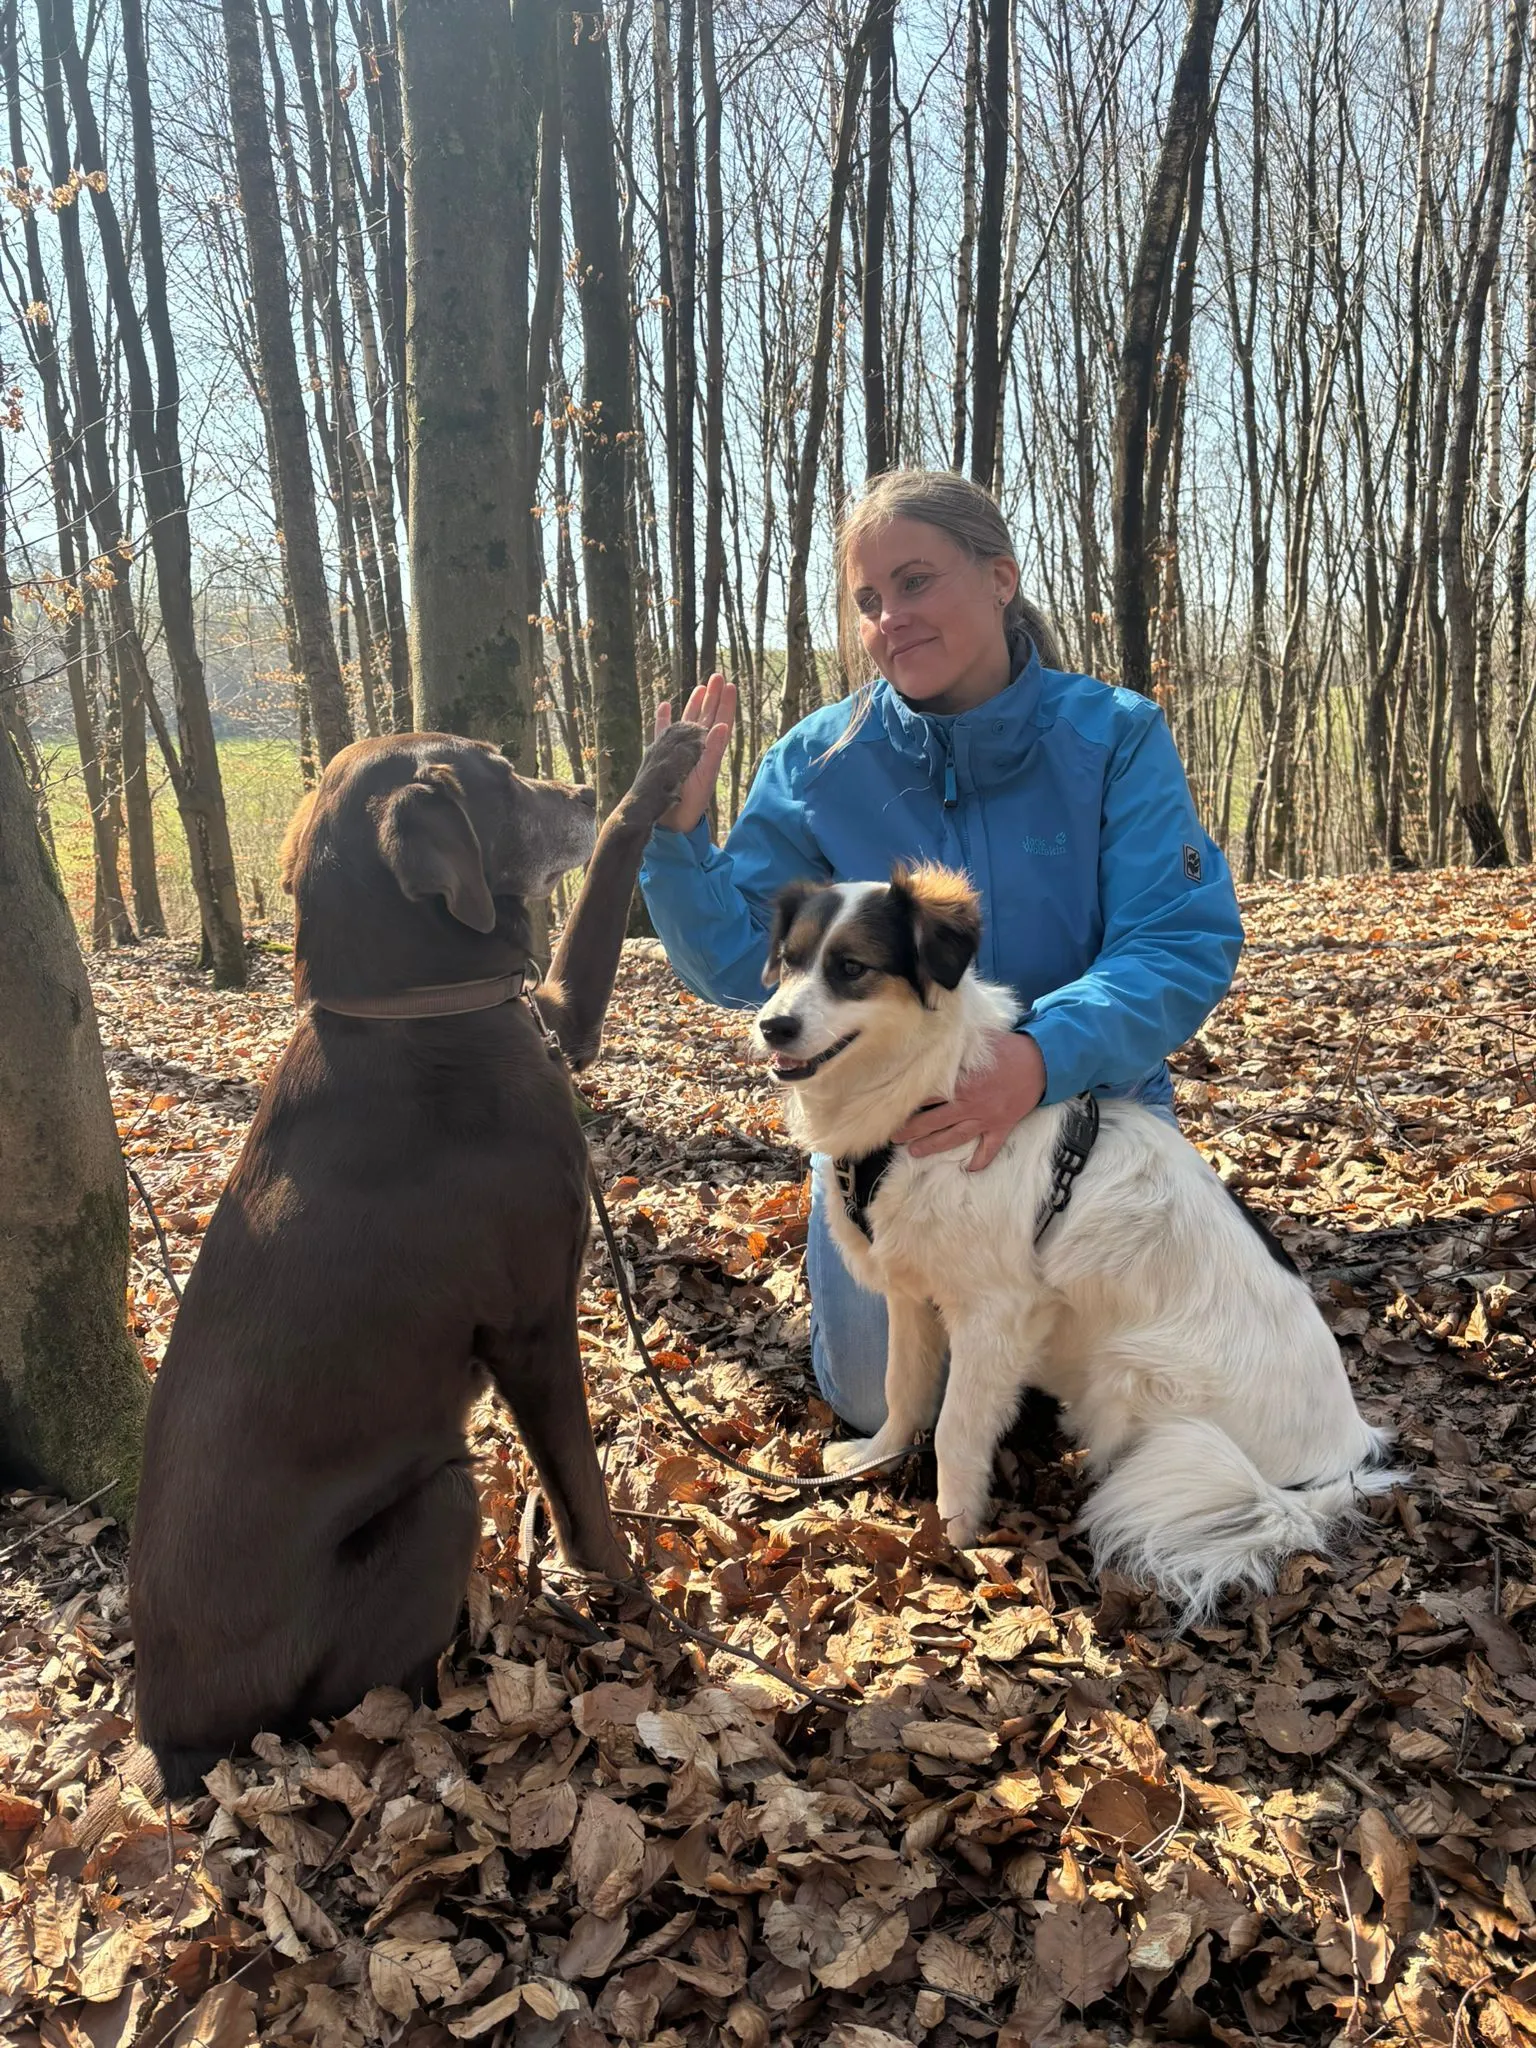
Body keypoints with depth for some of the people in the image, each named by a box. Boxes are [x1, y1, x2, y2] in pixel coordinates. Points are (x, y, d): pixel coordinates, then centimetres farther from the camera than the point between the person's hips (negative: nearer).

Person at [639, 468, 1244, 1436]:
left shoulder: (1115, 737, -15)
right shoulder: (821, 762, -11)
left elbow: (1185, 948, -24)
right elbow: (736, 964, -9)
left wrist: (1043, 1055, -41)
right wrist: (679, 831, -26)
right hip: (887, 1125, 1)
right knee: (880, 1401, 5)